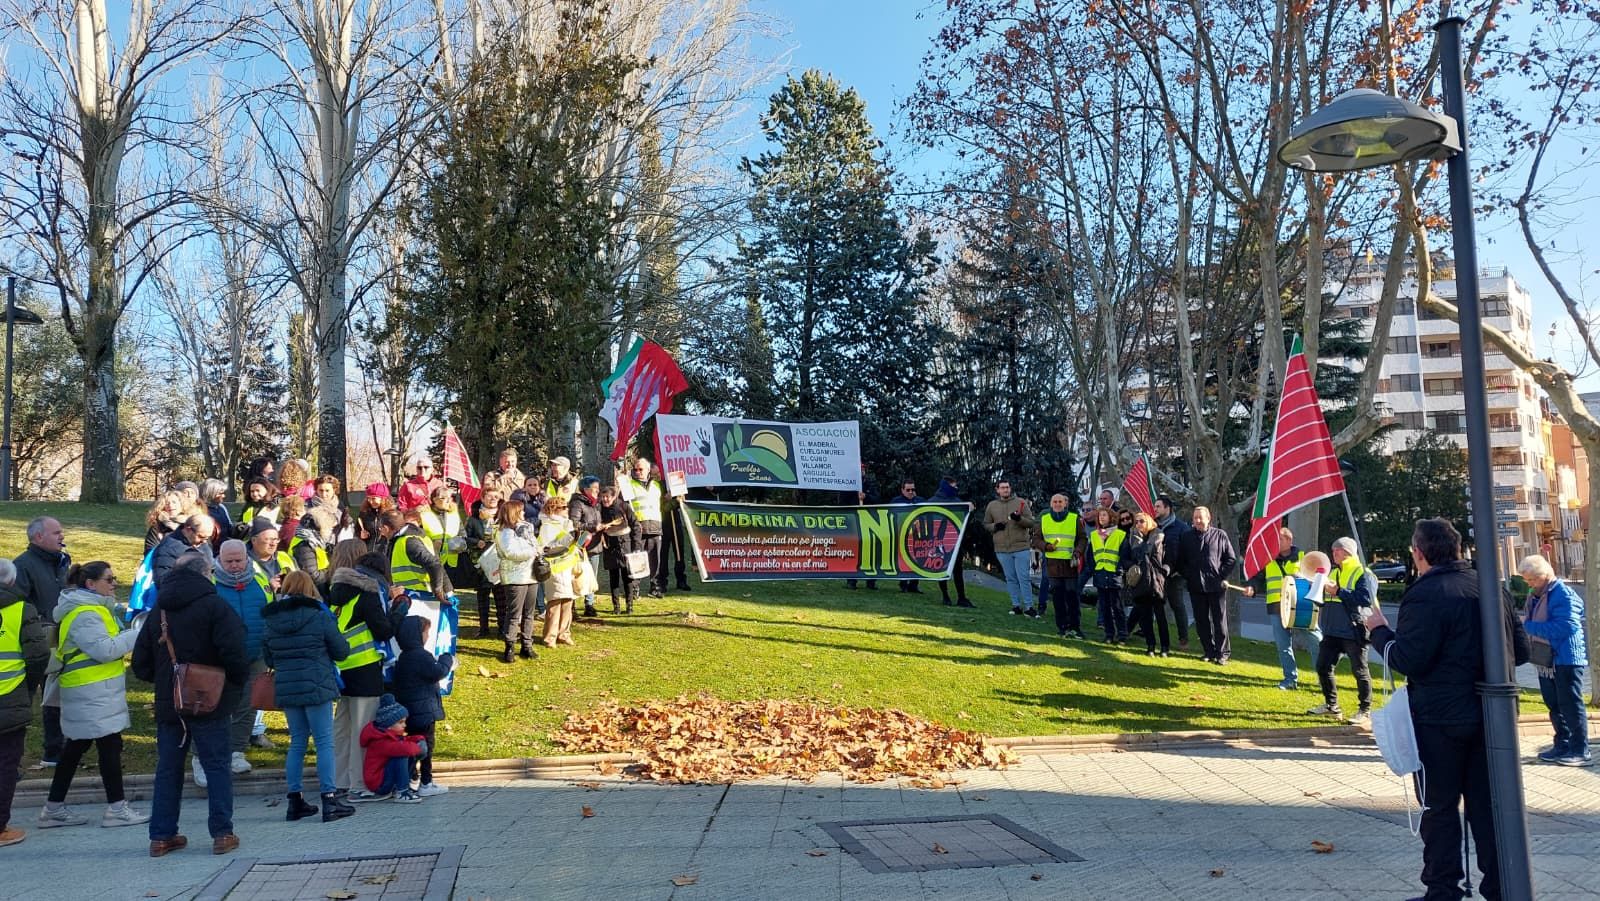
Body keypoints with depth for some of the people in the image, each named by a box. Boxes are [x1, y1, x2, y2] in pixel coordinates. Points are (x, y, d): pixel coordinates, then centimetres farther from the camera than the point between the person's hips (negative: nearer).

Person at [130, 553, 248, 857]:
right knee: (217, 766, 1)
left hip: (168, 704, 5)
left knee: (167, 768, 13)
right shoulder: (213, 605, -9)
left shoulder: (157, 610, 10)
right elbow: (233, 652, -19)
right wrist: (239, 682, -3)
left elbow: (141, 663, 11)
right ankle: (222, 833, 1)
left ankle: (161, 836, 15)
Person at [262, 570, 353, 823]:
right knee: (325, 742, 0)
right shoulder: (319, 617, -9)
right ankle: (330, 799, -1)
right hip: (316, 688, -5)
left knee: (297, 743, 14)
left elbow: (268, 659, 13)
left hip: (285, 689, 5)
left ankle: (295, 801, 17)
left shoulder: (271, 621, 4)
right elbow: (341, 651, -1)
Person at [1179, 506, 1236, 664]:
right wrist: (1187, 576, 3)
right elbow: (1181, 560, 15)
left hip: (1216, 585, -3)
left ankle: (1222, 653, 7)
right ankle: (1209, 652, 16)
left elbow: (1232, 558, 4)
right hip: (1196, 586, 3)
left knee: (1219, 621, 0)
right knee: (1201, 621, 7)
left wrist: (1222, 575, -4)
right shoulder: (1187, 537, 7)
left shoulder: (1220, 535, 0)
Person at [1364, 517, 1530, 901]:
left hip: (1440, 718, -7)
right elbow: (1520, 650, 10)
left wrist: (1379, 630, -5)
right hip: (1488, 714, 7)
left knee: (1440, 806, 4)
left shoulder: (1425, 596, -17)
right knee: (1487, 803, 14)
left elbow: (1408, 660, -21)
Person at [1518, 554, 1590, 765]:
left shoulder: (1564, 595, -16)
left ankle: (1580, 751, 5)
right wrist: (1523, 623, 1)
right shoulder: (1534, 595, 11)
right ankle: (1562, 745, 24)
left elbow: (1565, 627, -25)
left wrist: (1528, 626, -22)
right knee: (1554, 706, 15)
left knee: (1571, 706, -2)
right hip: (1546, 661, 9)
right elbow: (1531, 623, 23)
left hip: (1566, 660, -9)